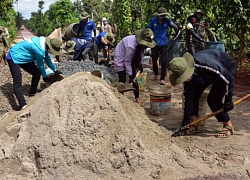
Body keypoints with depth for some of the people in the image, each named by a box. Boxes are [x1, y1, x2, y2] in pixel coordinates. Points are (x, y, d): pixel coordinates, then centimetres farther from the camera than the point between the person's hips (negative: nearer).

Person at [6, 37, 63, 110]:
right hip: (14, 58, -10)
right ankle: (23, 105, -28)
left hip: (23, 57, 10)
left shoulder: (44, 42, -3)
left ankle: (32, 93, 25)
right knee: (17, 82, -20)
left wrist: (55, 70, 24)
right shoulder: (40, 50, -31)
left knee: (37, 73, 7)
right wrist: (45, 76, 4)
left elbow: (47, 59, 13)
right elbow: (40, 65, -14)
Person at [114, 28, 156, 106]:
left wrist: (140, 64, -4)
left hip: (132, 58, 7)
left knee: (134, 78, 3)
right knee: (122, 80, -11)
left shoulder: (142, 43, -20)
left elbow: (141, 52, 2)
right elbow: (127, 62, -30)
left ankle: (137, 98, 10)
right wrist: (130, 76, -27)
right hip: (121, 58, -7)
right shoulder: (131, 46, -40)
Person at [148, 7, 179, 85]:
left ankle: (162, 79, -5)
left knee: (164, 61, -11)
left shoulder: (167, 20, -5)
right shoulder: (153, 20, -6)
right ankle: (156, 74, 37)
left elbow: (176, 29, -7)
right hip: (154, 44, 1)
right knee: (154, 60, 13)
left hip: (163, 44, -1)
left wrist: (169, 22, -21)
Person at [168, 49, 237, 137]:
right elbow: (188, 97, -15)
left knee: (213, 100, -17)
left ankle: (228, 126, 2)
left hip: (227, 69, -6)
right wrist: (186, 119, -14)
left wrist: (228, 101, -23)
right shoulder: (185, 72, -22)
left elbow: (229, 79, -30)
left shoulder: (208, 65, -44)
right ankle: (195, 125, 6)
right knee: (192, 95, -6)